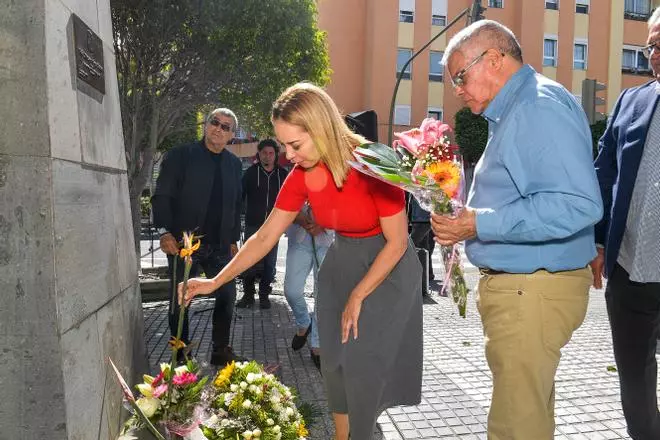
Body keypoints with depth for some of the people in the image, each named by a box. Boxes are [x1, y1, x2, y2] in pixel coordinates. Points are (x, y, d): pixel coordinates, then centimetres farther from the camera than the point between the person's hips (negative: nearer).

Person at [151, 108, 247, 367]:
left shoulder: (234, 164, 11)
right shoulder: (180, 156, -4)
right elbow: (162, 196, -8)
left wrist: (233, 239, 13)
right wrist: (165, 231, -19)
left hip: (219, 246, 4)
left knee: (227, 295, 4)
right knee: (180, 301, 5)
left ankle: (221, 350, 19)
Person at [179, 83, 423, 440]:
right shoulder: (301, 175, -11)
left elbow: (397, 242, -20)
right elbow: (265, 237, -3)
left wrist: (357, 297, -15)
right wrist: (216, 281, -5)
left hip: (389, 265, -5)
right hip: (342, 262, 5)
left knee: (364, 361, -5)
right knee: (335, 362, 7)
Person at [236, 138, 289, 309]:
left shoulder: (282, 174, 4)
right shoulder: (251, 172, 0)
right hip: (253, 225, -1)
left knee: (270, 262, 6)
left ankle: (264, 294, 19)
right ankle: (248, 294, 14)